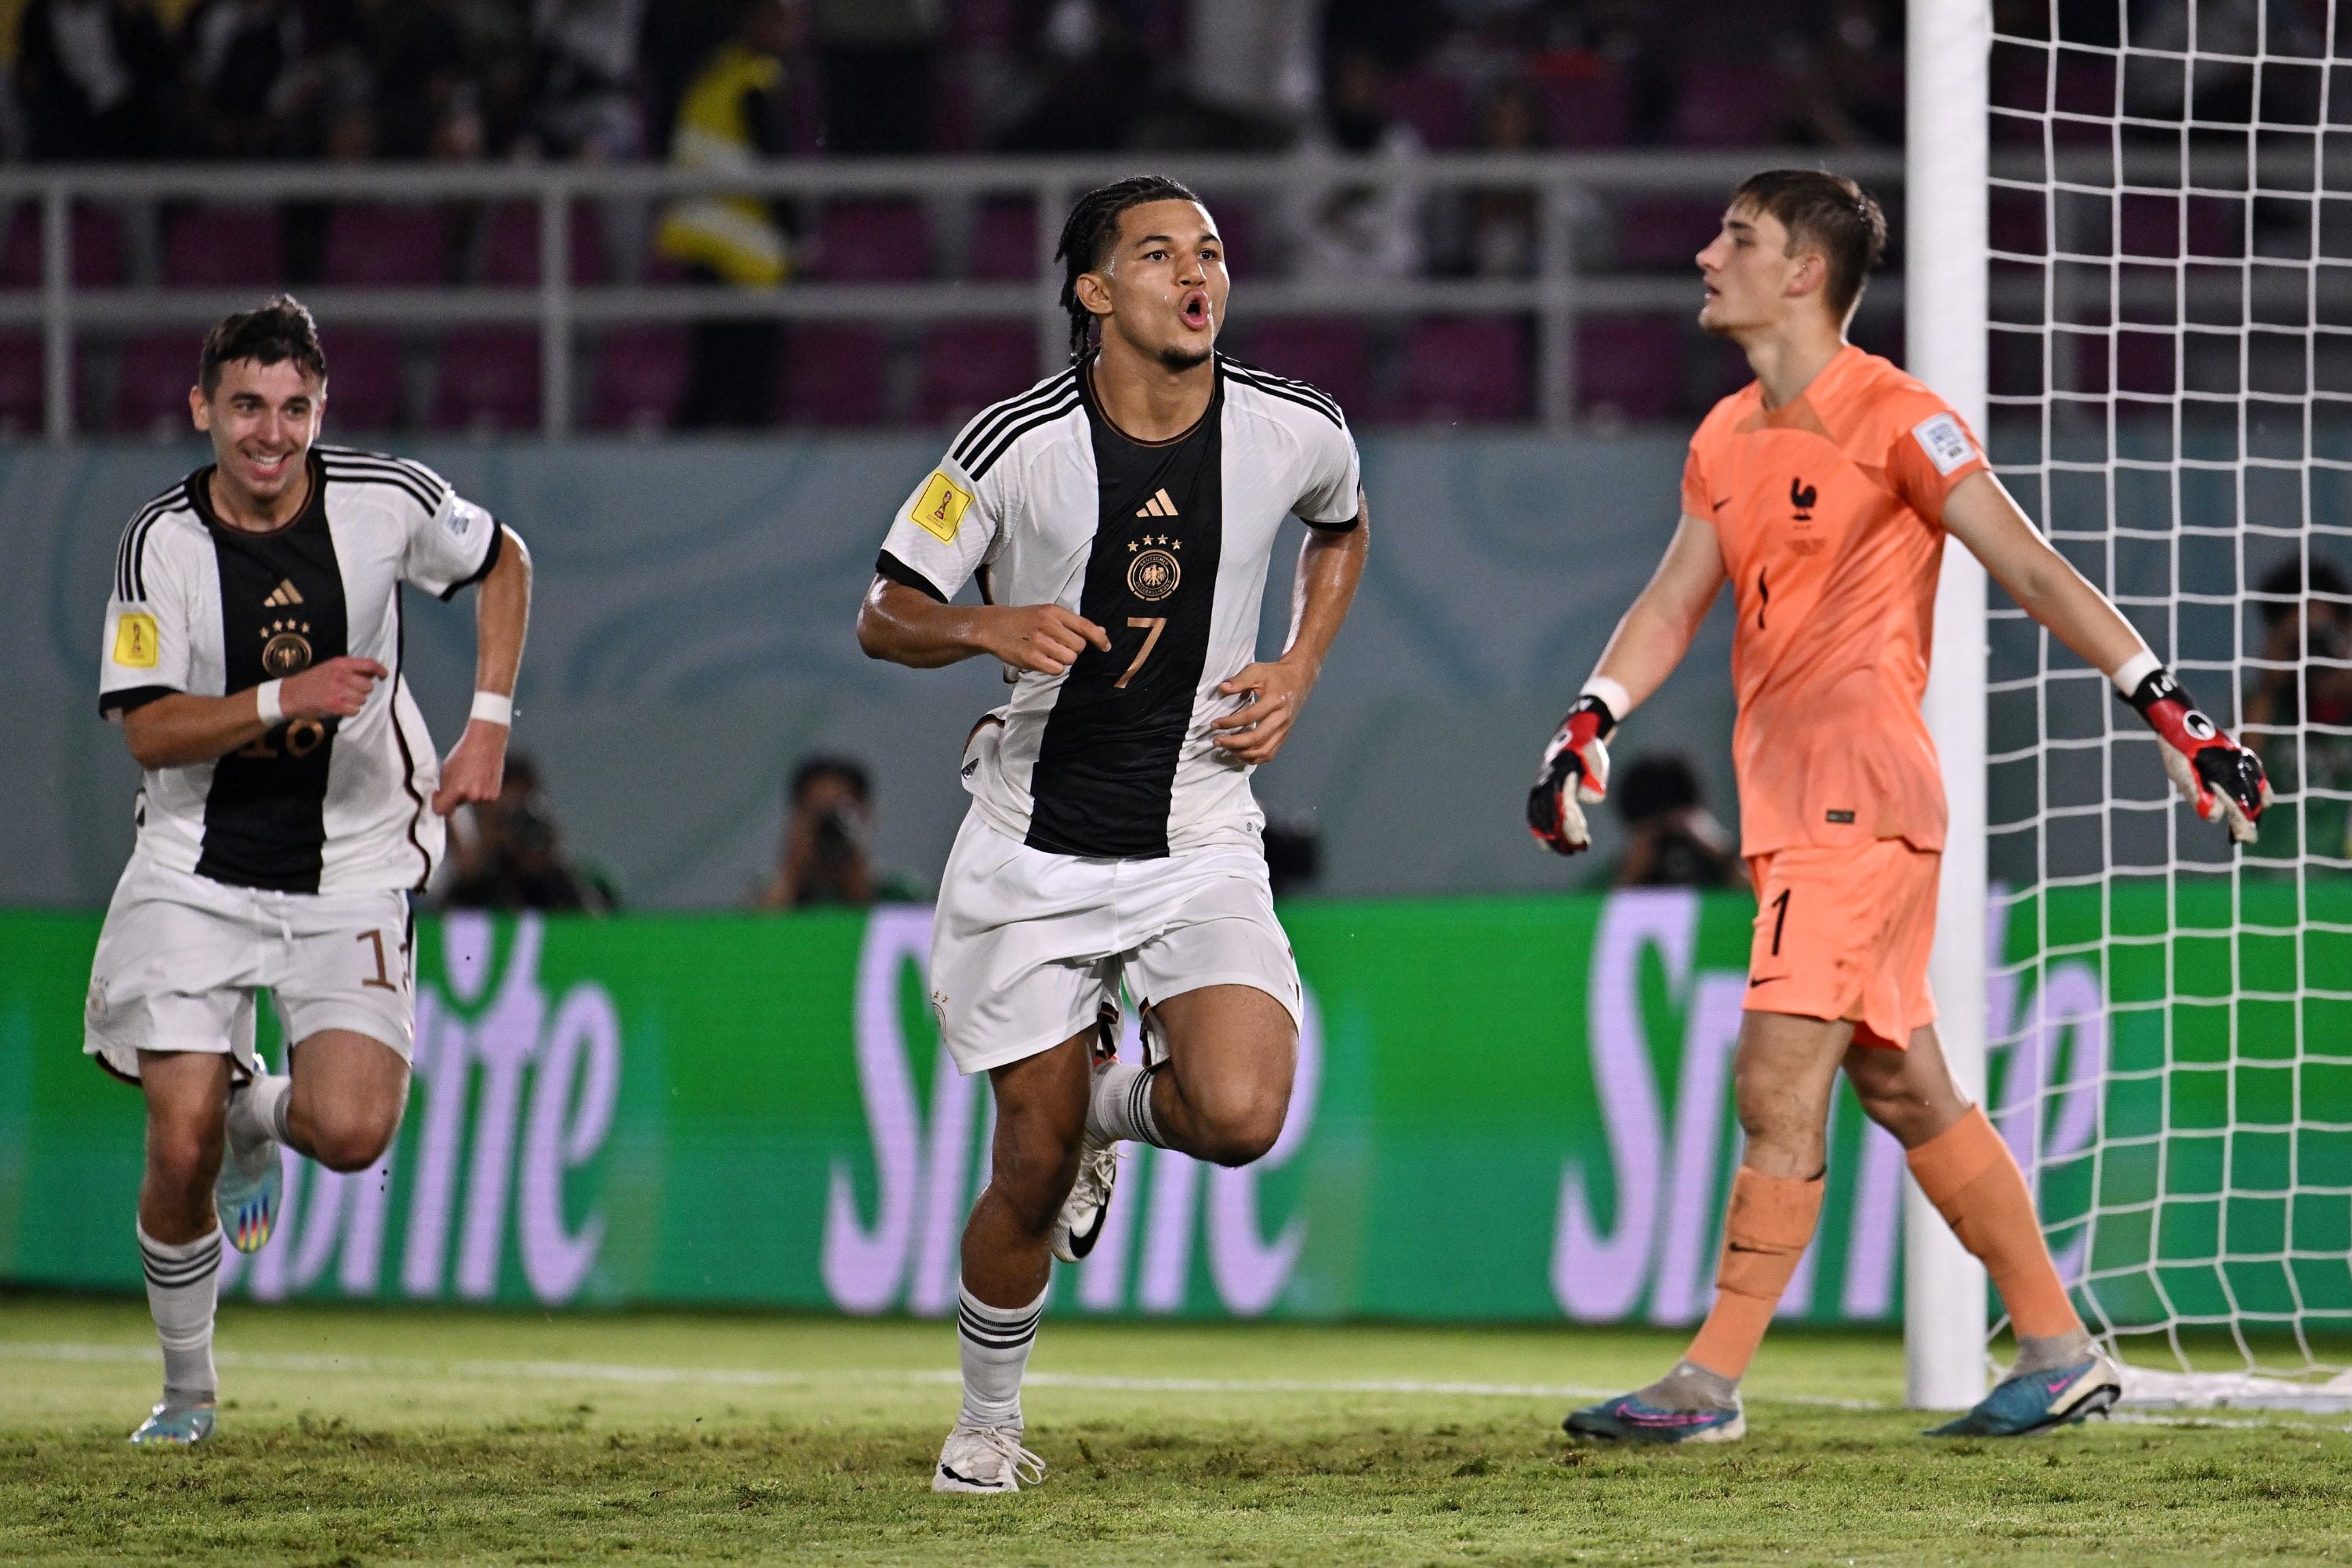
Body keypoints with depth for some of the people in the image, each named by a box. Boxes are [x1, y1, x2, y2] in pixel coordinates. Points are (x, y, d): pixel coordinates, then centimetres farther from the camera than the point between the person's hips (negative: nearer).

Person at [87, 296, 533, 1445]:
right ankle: (186, 1392, 15)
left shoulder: (387, 503, -9)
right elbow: (147, 730, -13)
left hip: (352, 872, 0)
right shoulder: (163, 540, -10)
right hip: (196, 872, 0)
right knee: (179, 1150, -10)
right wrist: (285, 701, -28)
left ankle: (258, 1113, 20)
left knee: (351, 1133, -19)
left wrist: (489, 727, 3)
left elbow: (503, 563, 12)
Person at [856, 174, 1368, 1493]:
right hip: (1035, 849, -1)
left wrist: (1300, 669, 5)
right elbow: (884, 617, -2)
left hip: (1203, 847, 1)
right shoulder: (1013, 447, -12)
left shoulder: (1294, 430, -4)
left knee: (1239, 1115, -23)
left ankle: (1116, 1105, 15)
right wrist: (991, 627, -23)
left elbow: (1342, 526, 21)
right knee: (1033, 1169, 0)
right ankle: (989, 1421, 27)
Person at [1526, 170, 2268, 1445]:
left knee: (1777, 1081, -11)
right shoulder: (1726, 441, 15)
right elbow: (1675, 599, 16)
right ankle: (2060, 1352, 17)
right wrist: (1590, 723, 0)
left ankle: (1711, 1384, -10)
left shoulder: (1894, 420, -9)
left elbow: (2034, 574, -11)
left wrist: (2170, 711, -16)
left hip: (1859, 793, -9)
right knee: (1903, 1090, 11)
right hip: (1787, 800, 9)